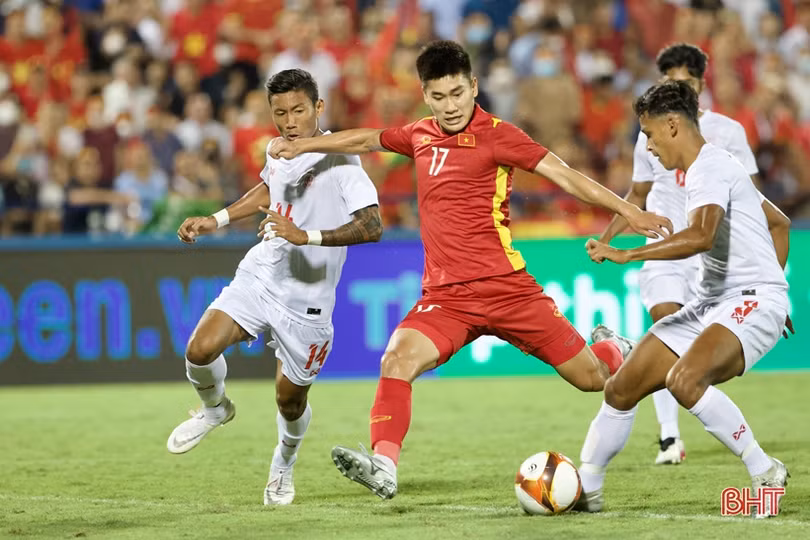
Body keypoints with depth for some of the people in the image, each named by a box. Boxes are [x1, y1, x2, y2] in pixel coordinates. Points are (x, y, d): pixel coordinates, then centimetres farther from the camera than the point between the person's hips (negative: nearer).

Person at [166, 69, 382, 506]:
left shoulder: (339, 161, -19)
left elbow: (371, 226, -31)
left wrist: (306, 236, -39)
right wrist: (215, 221, 21)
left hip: (306, 301, -5)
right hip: (259, 275, 5)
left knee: (290, 400, 8)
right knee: (201, 348, -17)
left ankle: (284, 465, 41)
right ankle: (214, 408, 17)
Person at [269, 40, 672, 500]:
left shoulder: (496, 135, -7)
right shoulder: (420, 135, 9)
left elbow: (563, 174, -13)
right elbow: (366, 140, 28)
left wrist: (627, 210, -21)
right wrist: (302, 146, 31)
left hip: (506, 286, -4)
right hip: (445, 297, 4)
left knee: (591, 377, 2)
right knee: (398, 360, -25)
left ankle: (614, 352, 38)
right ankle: (384, 465, -29)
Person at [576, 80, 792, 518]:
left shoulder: (709, 167, -14)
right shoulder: (709, 167, 18)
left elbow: (701, 236, -34)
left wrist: (626, 255, -33)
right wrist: (771, 281, 30)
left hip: (752, 301, -10)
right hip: (710, 303, 10)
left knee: (684, 381, -35)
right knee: (621, 388, 5)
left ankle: (764, 472, -21)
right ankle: (586, 489, 20)